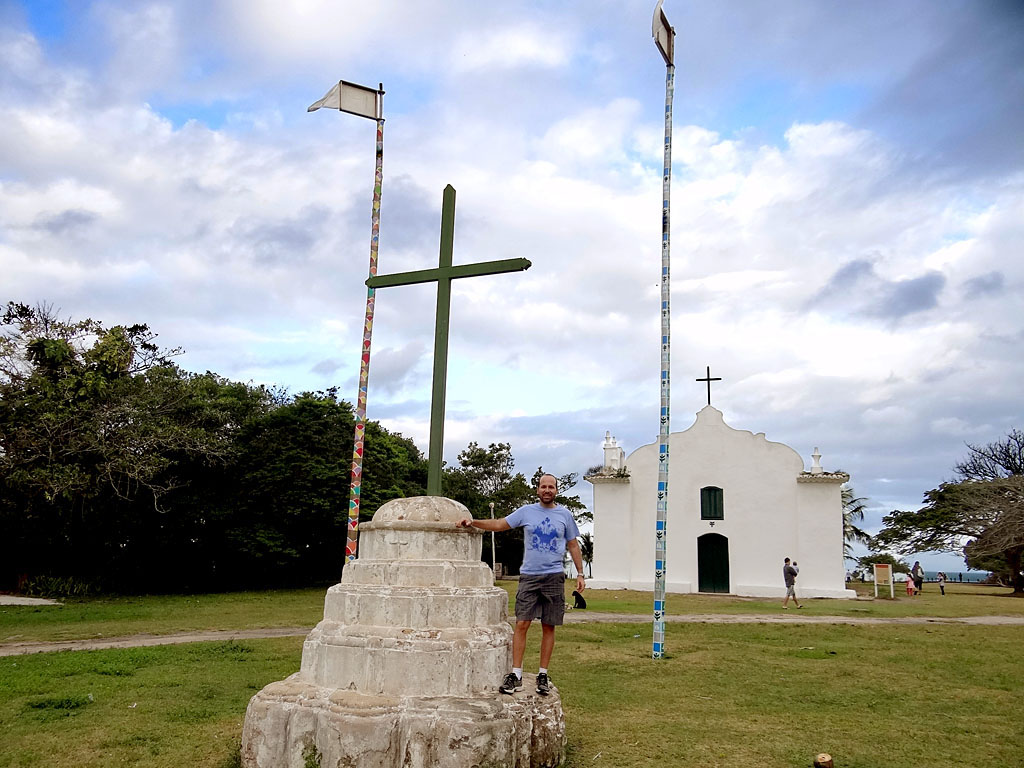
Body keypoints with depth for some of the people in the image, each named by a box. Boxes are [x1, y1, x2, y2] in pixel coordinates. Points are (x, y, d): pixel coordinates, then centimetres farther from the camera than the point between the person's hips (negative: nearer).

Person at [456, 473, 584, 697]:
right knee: (521, 624, -7)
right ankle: (516, 675, -3)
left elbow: (573, 545, 13)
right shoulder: (526, 512, 5)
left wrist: (580, 574, 8)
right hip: (529, 576, 0)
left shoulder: (565, 515, 7)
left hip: (554, 578, 1)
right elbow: (499, 524, 7)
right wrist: (473, 522, -4)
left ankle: (543, 675, 14)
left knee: (548, 627, 4)